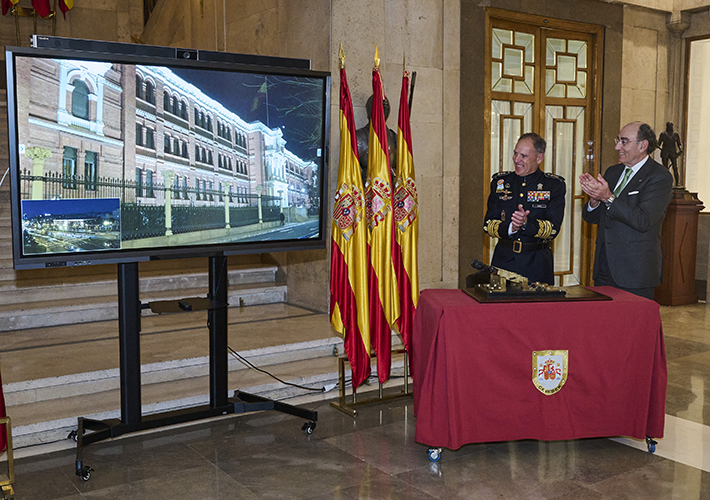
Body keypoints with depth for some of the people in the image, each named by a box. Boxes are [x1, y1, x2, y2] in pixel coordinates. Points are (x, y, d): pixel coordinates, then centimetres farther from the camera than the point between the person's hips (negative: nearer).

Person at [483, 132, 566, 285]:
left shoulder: (555, 185, 2)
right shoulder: (500, 182, 8)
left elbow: (553, 228, -7)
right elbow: (488, 224, 3)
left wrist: (526, 223, -24)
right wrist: (509, 227, -17)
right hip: (503, 261, 2)